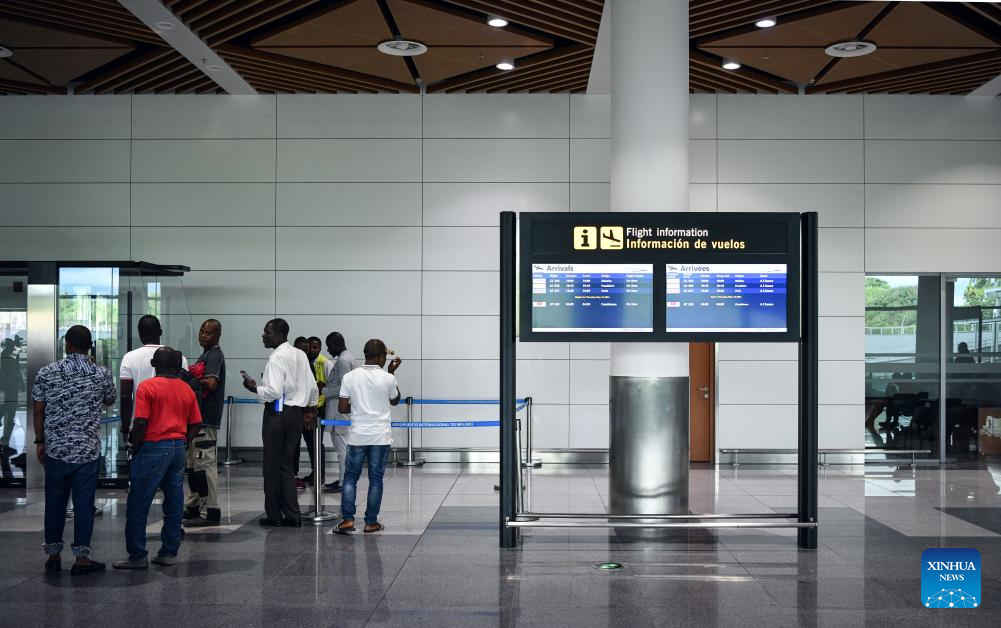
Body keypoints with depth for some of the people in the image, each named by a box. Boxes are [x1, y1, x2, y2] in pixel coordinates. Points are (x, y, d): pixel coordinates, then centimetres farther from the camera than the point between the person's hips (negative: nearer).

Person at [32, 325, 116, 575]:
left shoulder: (46, 373, -3)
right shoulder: (102, 374, -4)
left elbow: (39, 411, 2)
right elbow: (110, 401, 15)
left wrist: (40, 442, 13)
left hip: (55, 450, 1)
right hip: (88, 451, -1)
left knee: (54, 503, 12)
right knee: (84, 504, 4)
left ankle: (53, 557, 19)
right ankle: (81, 559, 7)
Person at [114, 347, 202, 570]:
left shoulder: (147, 387, -7)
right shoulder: (187, 389, 9)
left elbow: (141, 423, -14)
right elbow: (196, 425, 8)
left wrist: (134, 448, -2)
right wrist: (180, 442, 16)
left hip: (154, 448, -6)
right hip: (178, 448, 6)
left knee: (138, 506, 2)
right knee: (174, 504, 11)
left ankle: (137, 557, 4)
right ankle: (168, 553, 15)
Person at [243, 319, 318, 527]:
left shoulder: (277, 358, -15)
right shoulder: (300, 355, 9)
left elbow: (274, 391, -23)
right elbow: (312, 387, 13)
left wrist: (255, 388, -8)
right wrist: (310, 408, 25)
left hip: (277, 413, -7)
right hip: (296, 413, 7)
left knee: (273, 465, 4)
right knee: (288, 465, 12)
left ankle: (274, 515, 11)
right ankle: (292, 516, 10)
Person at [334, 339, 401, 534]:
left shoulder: (350, 377, -4)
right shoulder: (388, 378, -6)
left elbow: (342, 408, -3)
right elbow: (395, 401, 14)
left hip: (357, 436, 1)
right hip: (381, 437, -1)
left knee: (350, 477, 10)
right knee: (376, 479, 7)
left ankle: (347, 519, 0)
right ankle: (371, 522, 10)